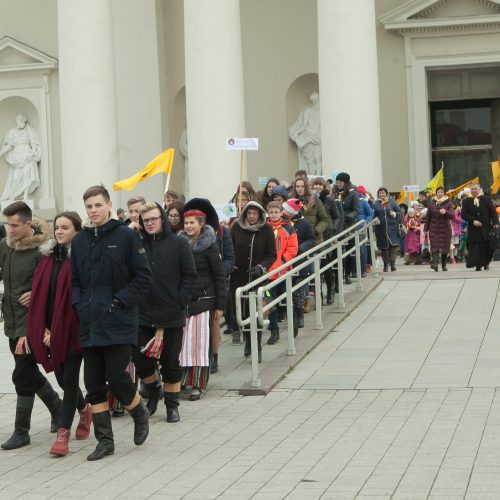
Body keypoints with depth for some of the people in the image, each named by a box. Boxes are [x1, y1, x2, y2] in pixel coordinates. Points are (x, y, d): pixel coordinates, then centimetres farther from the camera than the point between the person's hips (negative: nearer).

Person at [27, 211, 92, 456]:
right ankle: (84, 410, 40)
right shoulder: (48, 256, 10)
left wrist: (57, 332, -13)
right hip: (50, 329, 6)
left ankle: (63, 434, 0)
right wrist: (44, 329, -1)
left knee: (69, 378, -4)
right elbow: (39, 294, 9)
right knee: (61, 377, 14)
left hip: (73, 329, -6)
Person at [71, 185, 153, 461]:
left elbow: (144, 277, -5)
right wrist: (80, 303, 1)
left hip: (119, 324, -5)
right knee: (94, 384, 5)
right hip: (89, 324, 5)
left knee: (117, 378, -7)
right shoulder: (79, 241, 10)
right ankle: (105, 440, 13)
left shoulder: (126, 236, -4)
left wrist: (119, 301, -12)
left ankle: (140, 414, 22)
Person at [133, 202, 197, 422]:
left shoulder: (178, 244, -1)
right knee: (140, 357, 1)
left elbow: (190, 276, -1)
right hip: (142, 315, 2)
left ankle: (172, 405, 20)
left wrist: (179, 303, -8)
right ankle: (154, 390, 29)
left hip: (172, 315, -2)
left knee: (171, 362, 6)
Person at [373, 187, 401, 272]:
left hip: (392, 227, -1)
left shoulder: (392, 201, 5)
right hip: (381, 229, 1)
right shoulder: (376, 203, 7)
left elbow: (399, 212, 6)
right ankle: (386, 265, 15)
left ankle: (392, 264, -11)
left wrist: (395, 214, -13)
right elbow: (373, 215, 6)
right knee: (383, 247, 5)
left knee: (393, 246, -11)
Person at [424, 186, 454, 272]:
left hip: (445, 228, 0)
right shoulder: (432, 203, 6)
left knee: (444, 247, 4)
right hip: (434, 228, 0)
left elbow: (452, 216, -11)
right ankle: (435, 263, -26)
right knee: (435, 246, -14)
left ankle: (444, 265, 16)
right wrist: (425, 229, 5)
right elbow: (428, 217, 9)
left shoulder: (448, 203, 2)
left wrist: (445, 212, -31)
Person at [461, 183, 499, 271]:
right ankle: (478, 265, -5)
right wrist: (473, 221, -13)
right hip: (473, 229, -1)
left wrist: (495, 223, -9)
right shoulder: (466, 201, 8)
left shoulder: (487, 199, 8)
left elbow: (493, 212, 5)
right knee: (475, 247, -7)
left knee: (487, 247, 1)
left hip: (486, 228, 1)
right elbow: (463, 214, 1)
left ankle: (486, 263, 17)